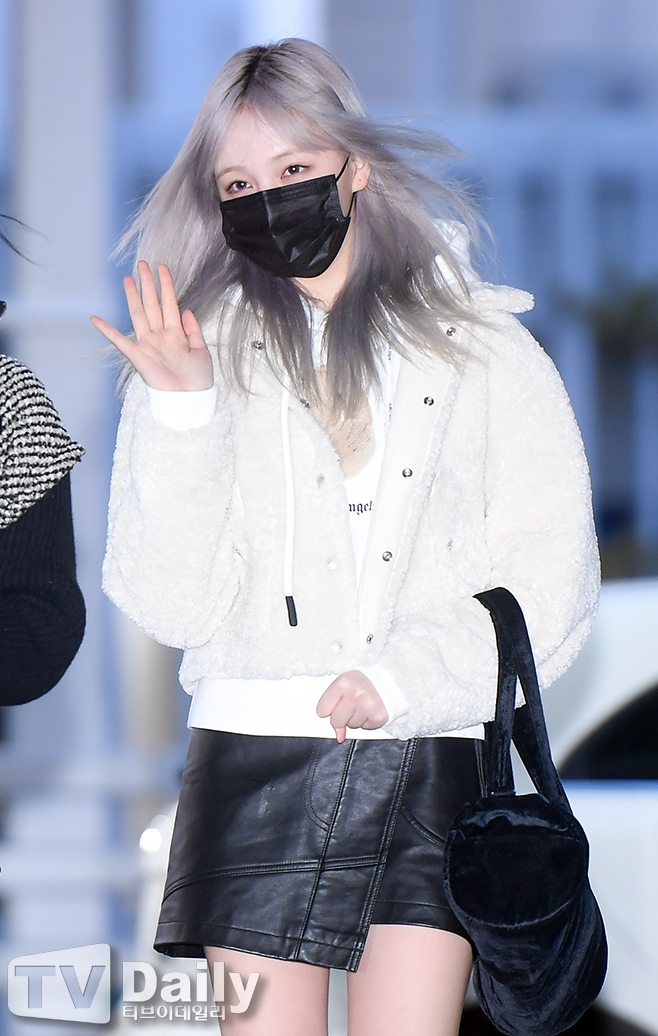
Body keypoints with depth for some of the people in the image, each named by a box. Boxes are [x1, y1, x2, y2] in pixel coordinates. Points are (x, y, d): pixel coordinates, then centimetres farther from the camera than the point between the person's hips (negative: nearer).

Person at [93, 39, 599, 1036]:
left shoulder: (484, 351, 8)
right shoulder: (200, 351, 8)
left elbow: (551, 583, 2)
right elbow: (172, 607, -1)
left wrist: (400, 679, -10)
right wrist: (184, 413, -11)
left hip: (434, 763, 0)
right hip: (255, 757, 0)